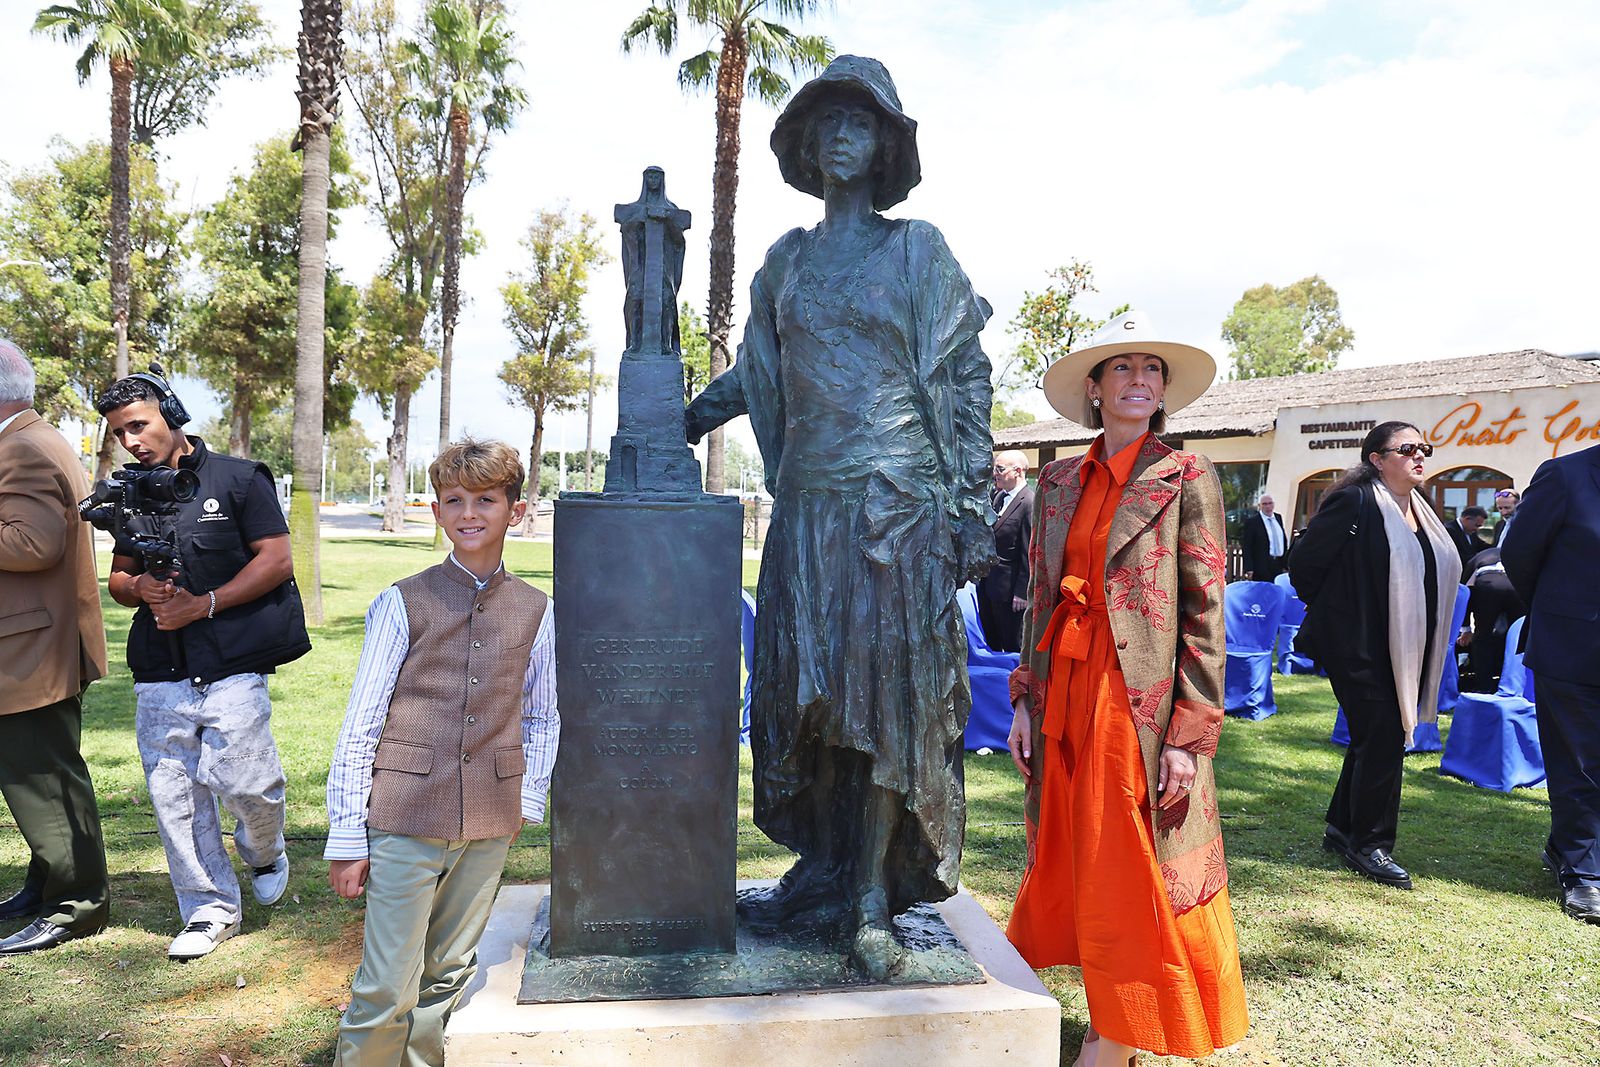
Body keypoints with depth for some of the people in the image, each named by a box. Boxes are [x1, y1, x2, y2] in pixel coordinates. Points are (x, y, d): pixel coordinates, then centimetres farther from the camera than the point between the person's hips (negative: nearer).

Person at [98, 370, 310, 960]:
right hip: (159, 674, 5)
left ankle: (264, 853, 25)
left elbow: (277, 560, -5)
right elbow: (118, 579, 19)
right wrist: (141, 588, -5)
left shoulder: (238, 478, -1)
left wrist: (203, 604, -13)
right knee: (173, 795, 5)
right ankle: (211, 907, 20)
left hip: (232, 666, -5)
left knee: (245, 783, -8)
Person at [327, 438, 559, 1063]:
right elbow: (360, 726, -3)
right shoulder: (402, 603, -4)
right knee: (387, 988, 0)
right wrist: (347, 835, -3)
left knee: (448, 977, 16)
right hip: (405, 820, -3)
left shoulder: (536, 612, 3)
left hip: (490, 826, 3)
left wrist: (528, 800, 7)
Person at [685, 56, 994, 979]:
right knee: (807, 693, 5)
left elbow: (966, 377, 1)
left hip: (899, 501, -4)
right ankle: (821, 876, 19)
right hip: (808, 500, 4)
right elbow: (755, 373, 21)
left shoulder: (916, 248, 5)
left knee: (890, 694, -3)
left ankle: (872, 904, 5)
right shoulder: (787, 259, 15)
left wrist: (972, 507, -6)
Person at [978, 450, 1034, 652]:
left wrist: (1022, 591, -18)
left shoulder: (1030, 502, -17)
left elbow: (1030, 552, -18)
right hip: (986, 580, 8)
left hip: (1007, 586, -8)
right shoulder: (998, 496, 10)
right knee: (990, 641, 18)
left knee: (1011, 644, 4)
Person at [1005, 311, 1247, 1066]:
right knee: (1078, 864, 14)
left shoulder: (1186, 479, -4)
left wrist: (1191, 737, -13)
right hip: (1067, 700, 5)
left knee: (1135, 875, 3)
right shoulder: (1059, 482, 9)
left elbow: (1206, 615, -8)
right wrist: (1026, 701, 7)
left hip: (1143, 705, -5)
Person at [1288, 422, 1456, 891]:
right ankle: (1370, 846, 9)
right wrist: (1329, 609, 1)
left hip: (1404, 653, 8)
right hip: (1358, 646, -8)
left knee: (1378, 738, 14)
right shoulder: (1354, 502, -14)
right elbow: (1304, 563, -13)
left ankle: (1342, 829, 29)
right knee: (1382, 738, -5)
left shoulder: (1419, 509, 11)